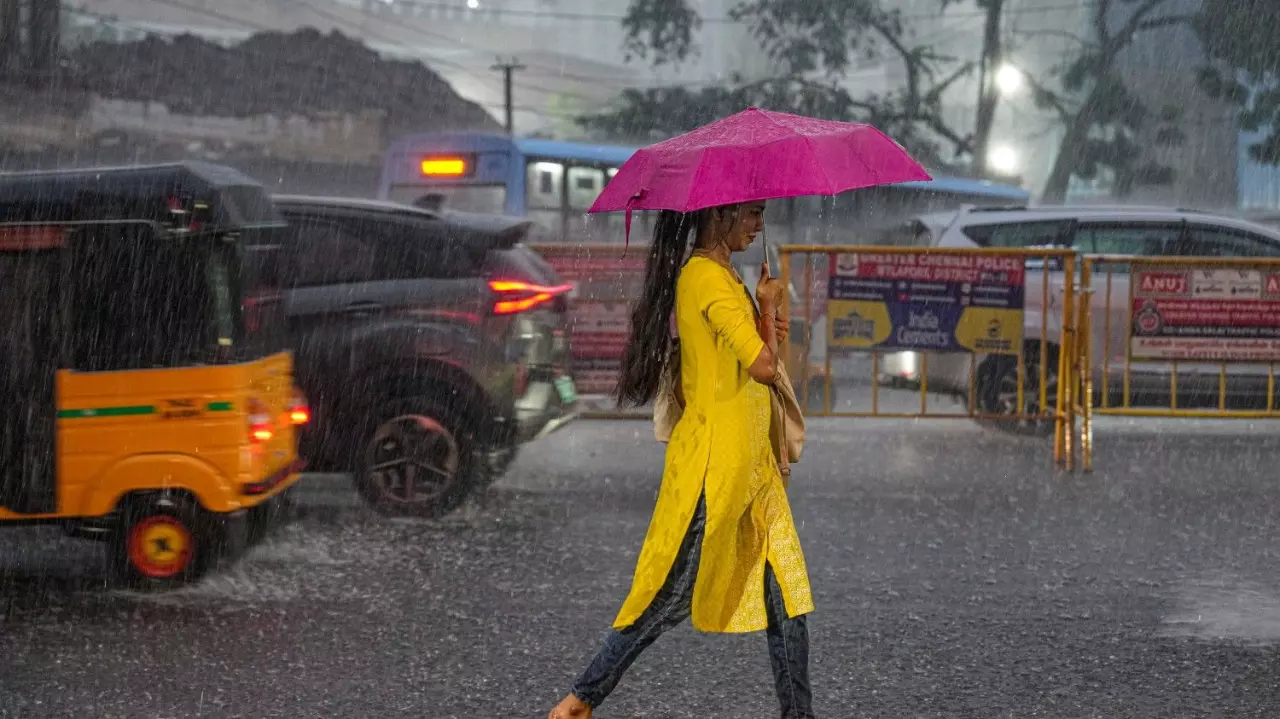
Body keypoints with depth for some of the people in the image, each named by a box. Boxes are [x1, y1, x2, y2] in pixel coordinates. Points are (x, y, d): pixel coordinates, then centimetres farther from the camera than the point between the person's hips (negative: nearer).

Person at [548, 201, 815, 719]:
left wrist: (766, 332, 9)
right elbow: (763, 366, -22)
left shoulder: (717, 274, 15)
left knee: (787, 596, 8)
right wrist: (767, 306, -8)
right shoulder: (709, 278, -16)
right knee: (672, 596, -3)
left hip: (750, 460, 10)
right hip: (715, 458, -10)